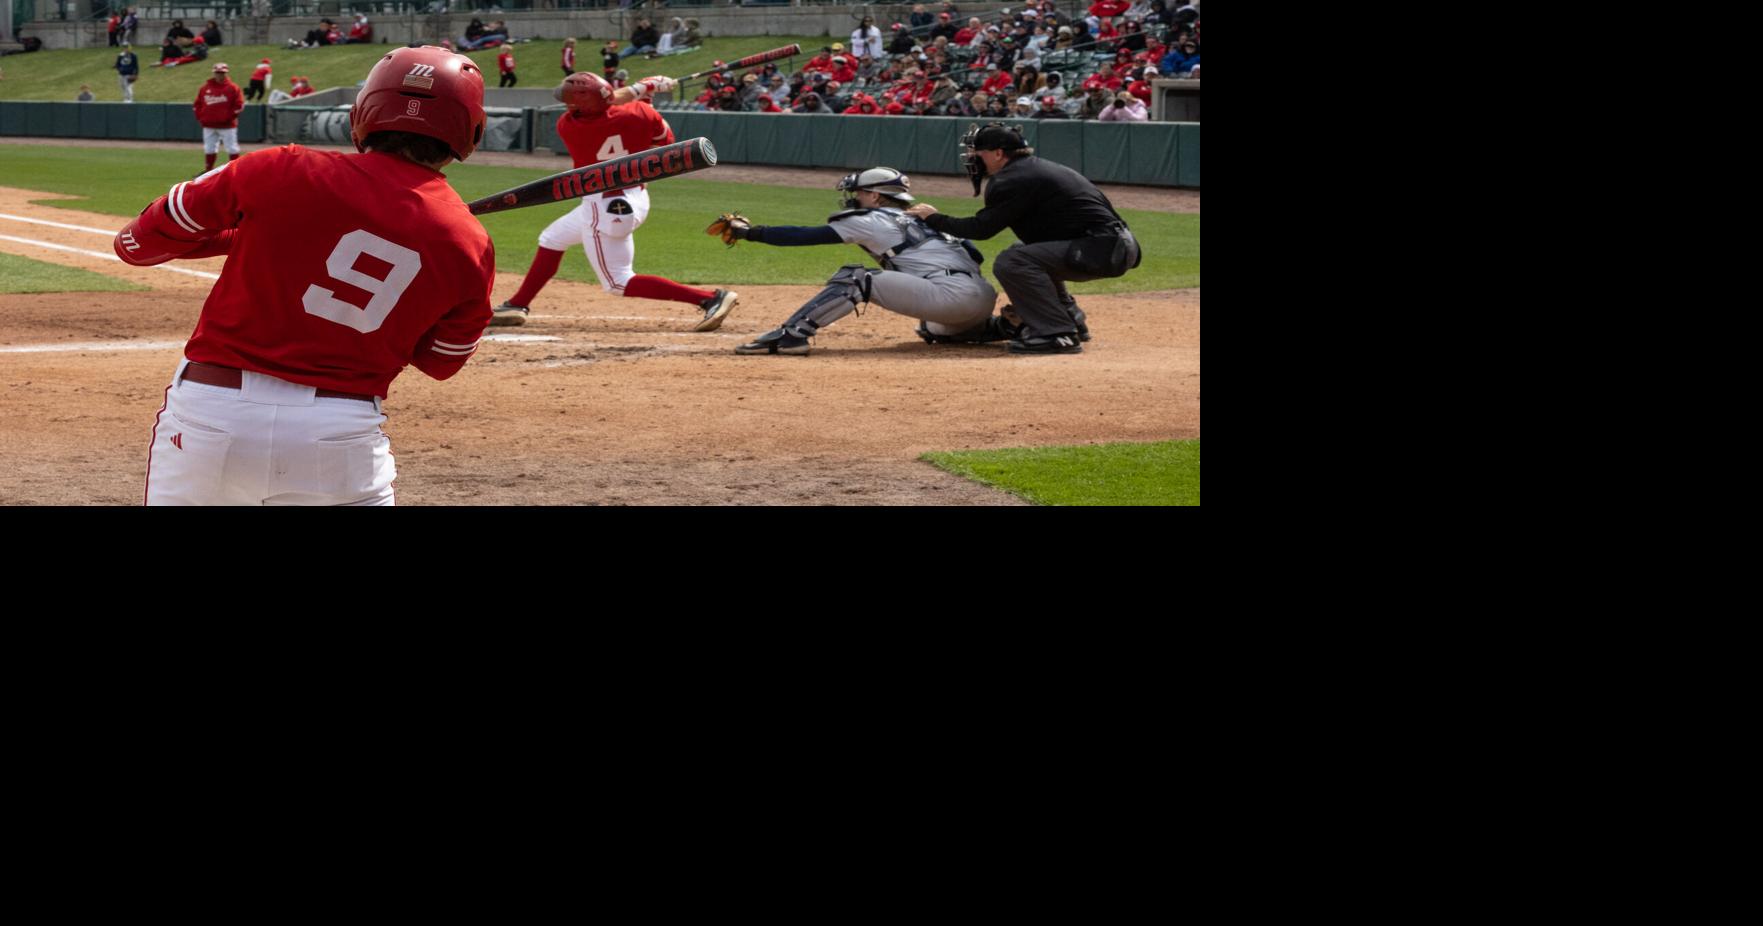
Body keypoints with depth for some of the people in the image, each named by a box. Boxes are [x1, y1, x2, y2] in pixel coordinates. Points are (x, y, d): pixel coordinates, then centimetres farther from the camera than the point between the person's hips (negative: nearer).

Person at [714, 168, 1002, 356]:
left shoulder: (870, 221, 6)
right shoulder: (919, 222, 29)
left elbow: (806, 236, 4)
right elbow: (973, 253, 24)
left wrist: (749, 232, 10)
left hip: (952, 294, -9)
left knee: (855, 279, -9)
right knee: (935, 331, 42)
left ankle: (790, 334, -20)